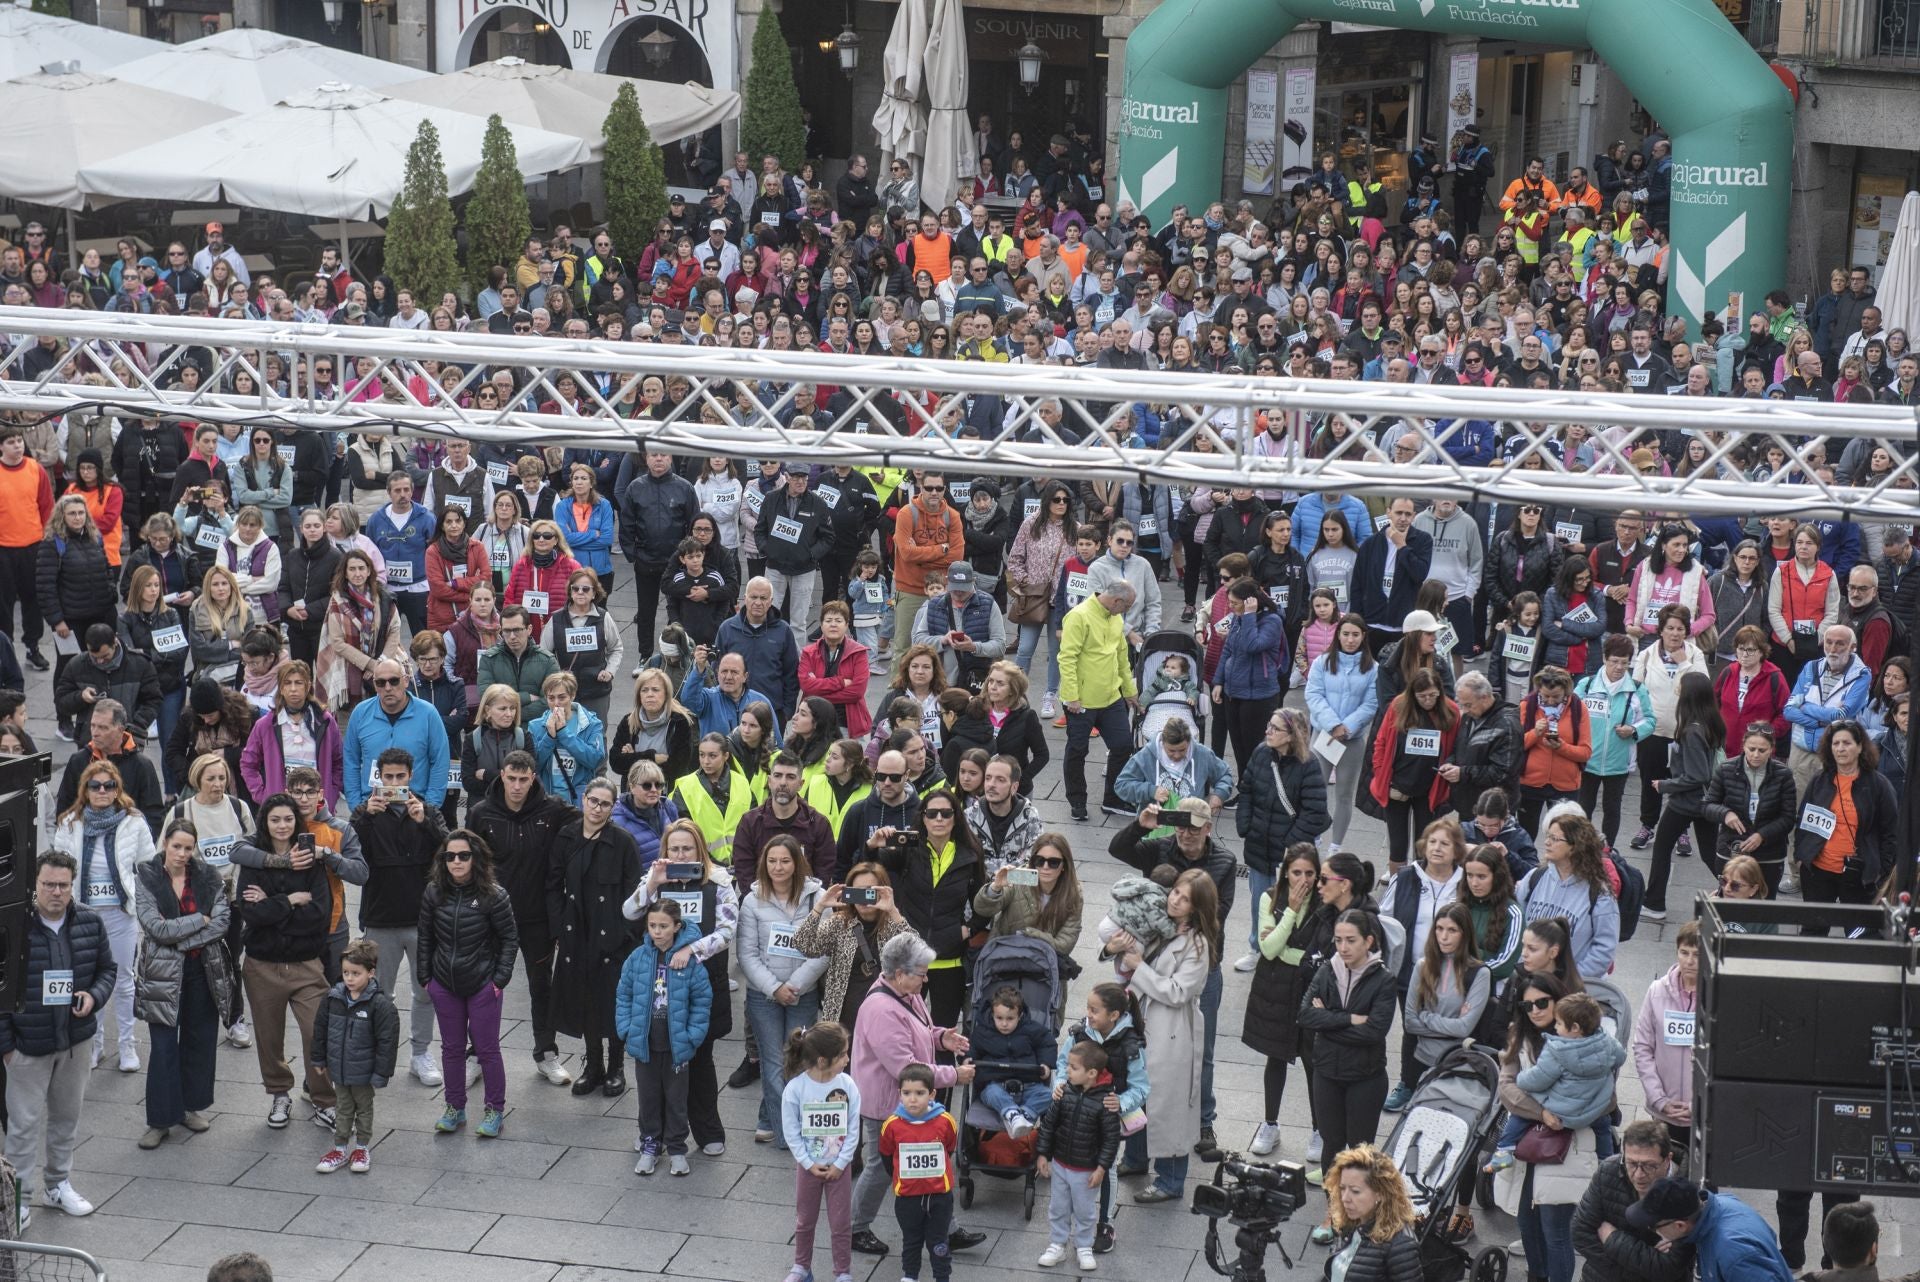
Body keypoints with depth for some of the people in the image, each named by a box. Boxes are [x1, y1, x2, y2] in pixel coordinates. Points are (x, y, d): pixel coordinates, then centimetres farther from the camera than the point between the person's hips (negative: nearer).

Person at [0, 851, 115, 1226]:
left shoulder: (88, 922, -2)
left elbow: (107, 969, 11)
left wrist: (94, 996, -10)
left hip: (75, 1040, 5)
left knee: (67, 1116, 17)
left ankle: (58, 1184, 34)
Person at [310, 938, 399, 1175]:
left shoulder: (379, 1004, -20)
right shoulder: (332, 998, -7)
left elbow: (387, 1041, -16)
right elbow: (320, 1029, 6)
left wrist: (381, 1072, -15)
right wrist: (318, 1059, 9)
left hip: (363, 1072, -4)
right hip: (338, 1068, 4)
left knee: (364, 1108, 15)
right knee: (343, 1108, 17)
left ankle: (362, 1147, 30)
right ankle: (340, 1148, 28)